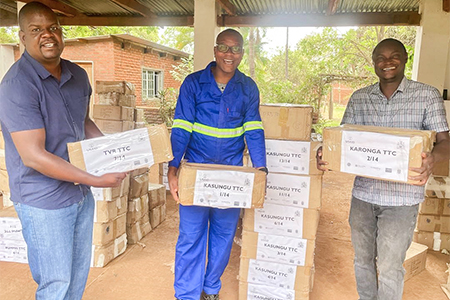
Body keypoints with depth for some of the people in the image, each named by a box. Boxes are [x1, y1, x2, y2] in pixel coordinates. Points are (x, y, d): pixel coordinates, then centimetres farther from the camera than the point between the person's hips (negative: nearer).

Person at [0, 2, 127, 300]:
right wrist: (97, 180, -25)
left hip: (81, 194, 7)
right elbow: (33, 156, -25)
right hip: (44, 202, -7)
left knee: (79, 273, 23)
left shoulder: (78, 75, 3)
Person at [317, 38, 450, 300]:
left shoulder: (427, 95, -2)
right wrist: (327, 153, -18)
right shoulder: (359, 98, 5)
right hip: (363, 192, 4)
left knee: (389, 266, 3)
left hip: (401, 197, -3)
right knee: (362, 259, 17)